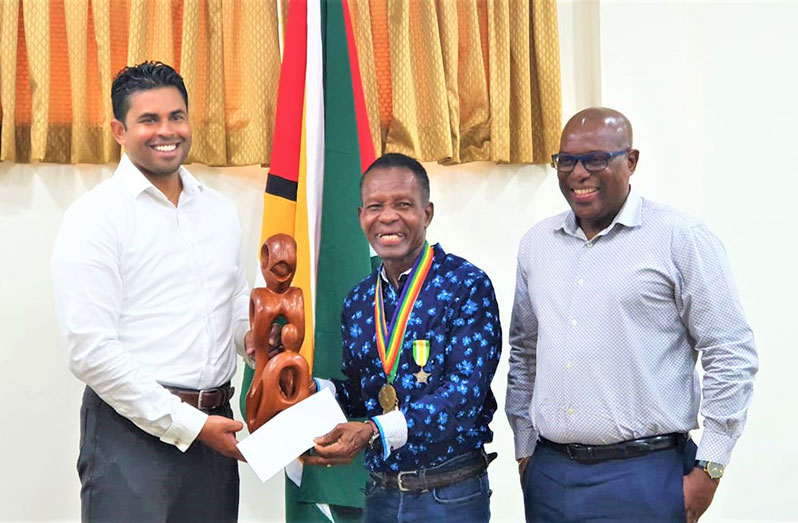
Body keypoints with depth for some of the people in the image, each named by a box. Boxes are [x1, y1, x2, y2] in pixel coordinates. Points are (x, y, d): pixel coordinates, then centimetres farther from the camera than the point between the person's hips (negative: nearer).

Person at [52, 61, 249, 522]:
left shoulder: (221, 211, 12)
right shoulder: (96, 216, -7)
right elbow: (91, 350, -14)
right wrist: (187, 425, -13)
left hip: (213, 425, 6)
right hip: (133, 430, -6)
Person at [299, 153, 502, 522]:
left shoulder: (466, 286, -10)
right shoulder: (358, 301, 8)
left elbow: (465, 389, -18)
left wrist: (374, 432, -27)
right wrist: (316, 391, -4)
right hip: (380, 492, 5)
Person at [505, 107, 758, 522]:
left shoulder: (681, 238, -6)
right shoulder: (537, 243, 11)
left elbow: (732, 356, -7)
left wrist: (708, 470, -9)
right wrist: (524, 449, 14)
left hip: (646, 474, -4)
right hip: (549, 472, 5)